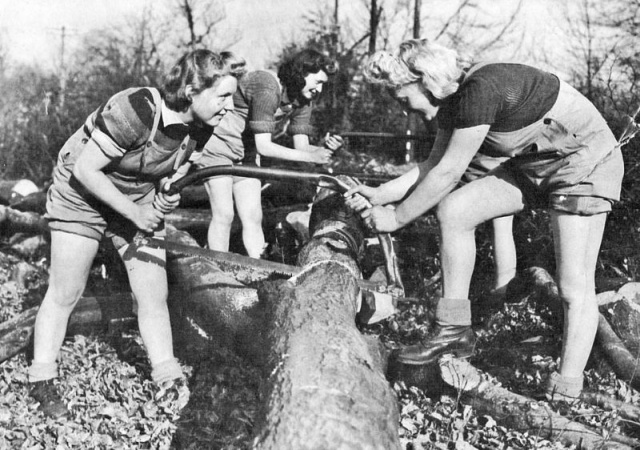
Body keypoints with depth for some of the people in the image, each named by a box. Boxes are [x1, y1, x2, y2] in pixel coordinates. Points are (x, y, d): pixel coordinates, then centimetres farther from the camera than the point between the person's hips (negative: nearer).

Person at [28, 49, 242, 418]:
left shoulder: (199, 126, -14)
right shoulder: (136, 110, -35)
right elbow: (85, 170, -28)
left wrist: (168, 197, -18)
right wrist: (134, 212, -27)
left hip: (141, 203, 6)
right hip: (82, 195, -5)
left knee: (155, 295, 2)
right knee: (65, 295, 4)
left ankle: (170, 381, 15)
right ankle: (42, 383, 21)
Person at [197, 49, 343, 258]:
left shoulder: (303, 100, -6)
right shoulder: (267, 89, -30)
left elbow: (301, 146, -7)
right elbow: (263, 146, -34)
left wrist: (324, 148, -29)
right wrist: (310, 157, -36)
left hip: (246, 154, 7)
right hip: (218, 148, -7)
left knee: (253, 217, 0)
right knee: (224, 215, -10)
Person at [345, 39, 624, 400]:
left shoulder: (480, 89, -28)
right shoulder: (453, 100, -1)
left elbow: (448, 173, -24)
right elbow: (434, 165, 8)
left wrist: (396, 219, -14)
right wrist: (380, 194, 2)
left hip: (587, 162, -9)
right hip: (534, 164, 9)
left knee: (576, 289, -11)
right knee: (454, 210, -2)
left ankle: (565, 394, -4)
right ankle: (455, 330, 4)